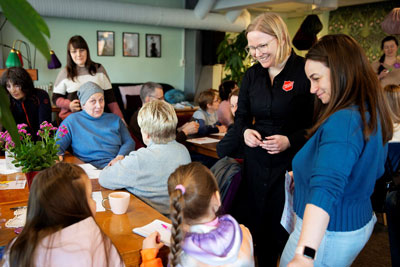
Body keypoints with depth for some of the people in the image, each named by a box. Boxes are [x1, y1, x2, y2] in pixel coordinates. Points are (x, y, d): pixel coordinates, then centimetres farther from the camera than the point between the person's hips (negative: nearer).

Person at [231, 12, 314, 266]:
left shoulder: (306, 72, -11)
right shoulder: (252, 75, 6)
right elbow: (241, 116, 14)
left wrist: (290, 140, -21)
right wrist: (245, 131, -7)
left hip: (291, 163, -4)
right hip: (256, 162, 5)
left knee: (285, 230, 7)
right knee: (256, 223, 14)